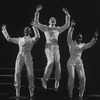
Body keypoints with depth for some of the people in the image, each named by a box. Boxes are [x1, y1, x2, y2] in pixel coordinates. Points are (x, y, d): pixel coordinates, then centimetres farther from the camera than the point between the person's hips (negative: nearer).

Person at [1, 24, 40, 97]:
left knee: (30, 74, -8)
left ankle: (31, 90, 9)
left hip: (28, 56, -2)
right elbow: (9, 39, 27)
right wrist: (4, 30, 29)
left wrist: (34, 27, -11)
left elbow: (37, 36, -8)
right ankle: (17, 90, 5)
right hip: (20, 56, 2)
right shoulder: (19, 39, 25)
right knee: (17, 73, -8)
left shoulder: (32, 40, 15)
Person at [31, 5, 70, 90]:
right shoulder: (45, 28, 12)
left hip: (56, 47, 4)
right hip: (48, 46, -4)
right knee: (50, 62, -23)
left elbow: (67, 25, 19)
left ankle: (57, 81, 0)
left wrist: (67, 15, 11)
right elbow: (36, 23, 4)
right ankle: (45, 79, -8)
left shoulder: (58, 29, 21)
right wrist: (37, 12, -2)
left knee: (58, 63, -7)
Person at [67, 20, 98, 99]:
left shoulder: (82, 46, 15)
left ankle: (81, 93, 5)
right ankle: (70, 93, -1)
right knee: (71, 77, -17)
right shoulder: (71, 43, 6)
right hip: (71, 61, -3)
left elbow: (90, 44, 2)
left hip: (79, 62, 3)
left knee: (82, 78, -11)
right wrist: (72, 27, -25)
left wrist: (95, 38, -14)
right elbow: (69, 36, -11)